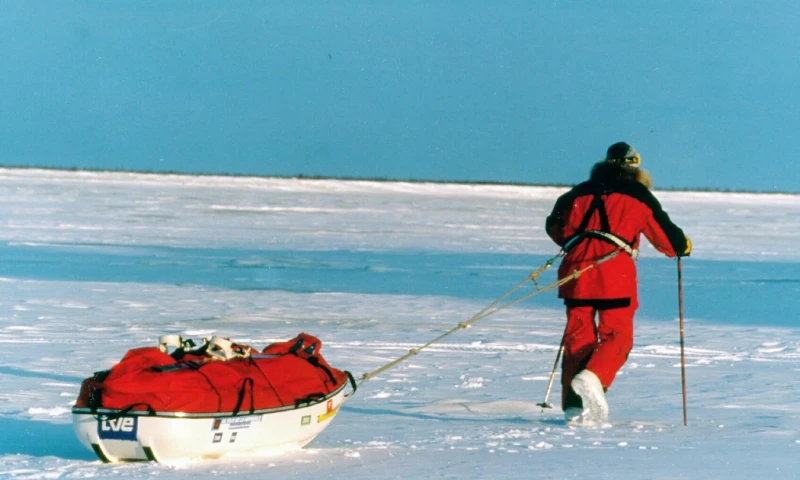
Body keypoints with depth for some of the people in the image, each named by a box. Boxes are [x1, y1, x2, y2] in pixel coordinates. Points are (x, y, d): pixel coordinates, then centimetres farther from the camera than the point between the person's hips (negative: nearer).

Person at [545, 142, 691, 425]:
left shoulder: (581, 193, 21)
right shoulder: (637, 195, 11)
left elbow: (555, 227, 28)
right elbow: (663, 234, 12)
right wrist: (683, 246, 33)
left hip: (576, 268, 4)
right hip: (615, 272, -4)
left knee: (578, 335, 9)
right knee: (617, 335, 0)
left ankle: (574, 404, 1)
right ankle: (593, 378, -27)